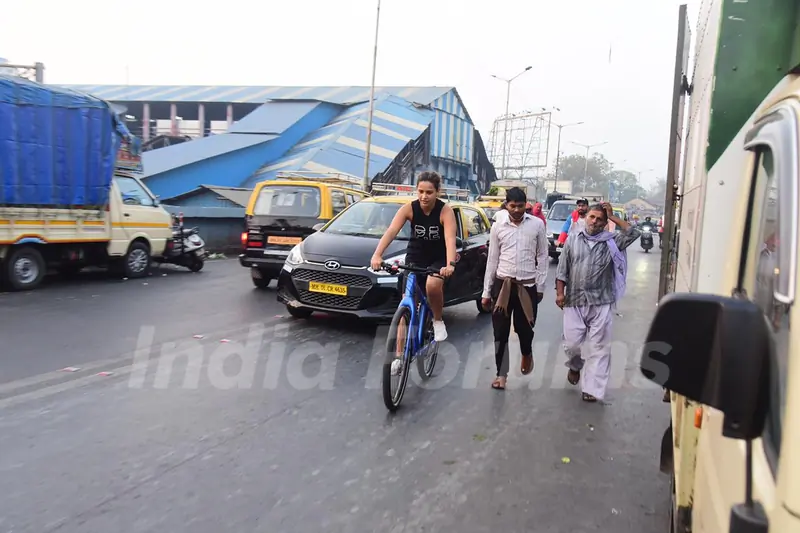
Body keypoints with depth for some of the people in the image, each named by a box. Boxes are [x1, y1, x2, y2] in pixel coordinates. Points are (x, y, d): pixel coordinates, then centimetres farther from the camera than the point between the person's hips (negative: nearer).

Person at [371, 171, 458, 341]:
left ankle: (438, 321, -4)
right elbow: (391, 231, -28)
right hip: (414, 258, 3)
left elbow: (450, 239, -34)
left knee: (433, 286, -32)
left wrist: (450, 264, -52)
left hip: (438, 259, -2)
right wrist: (377, 255, -44)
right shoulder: (409, 208, -16)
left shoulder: (445, 211, -21)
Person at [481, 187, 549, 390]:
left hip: (528, 285, -1)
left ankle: (527, 354, 41)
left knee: (525, 328, 8)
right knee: (500, 332, 3)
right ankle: (501, 373, 16)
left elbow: (542, 257, 3)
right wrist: (486, 292, 4)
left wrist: (540, 287, -1)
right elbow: (492, 260, 5)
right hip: (502, 284, 1)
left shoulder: (537, 225, -1)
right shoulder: (498, 227, 2)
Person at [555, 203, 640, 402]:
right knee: (572, 343, 2)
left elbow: (634, 233, -9)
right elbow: (562, 270, 7)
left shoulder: (611, 242, 5)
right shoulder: (572, 241, 8)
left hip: (601, 303, -1)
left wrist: (612, 216, -5)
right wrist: (560, 293, -1)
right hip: (575, 302, 1)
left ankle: (592, 388, 7)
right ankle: (575, 367, 35)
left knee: (598, 347, 0)